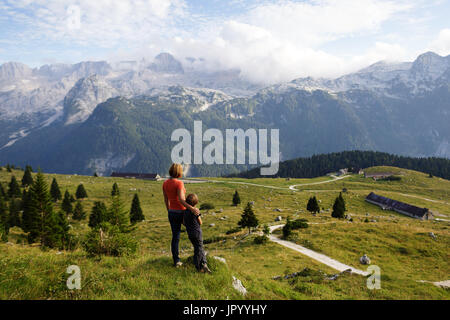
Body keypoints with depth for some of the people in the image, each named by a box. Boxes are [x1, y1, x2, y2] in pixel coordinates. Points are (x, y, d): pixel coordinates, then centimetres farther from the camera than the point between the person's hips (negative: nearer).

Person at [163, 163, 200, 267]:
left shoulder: (165, 183, 1)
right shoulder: (179, 183, -21)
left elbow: (166, 200, 10)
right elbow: (181, 200, -30)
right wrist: (191, 208, -32)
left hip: (172, 213, 5)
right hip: (182, 213, -5)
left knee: (175, 237, 12)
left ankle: (176, 261, 12)